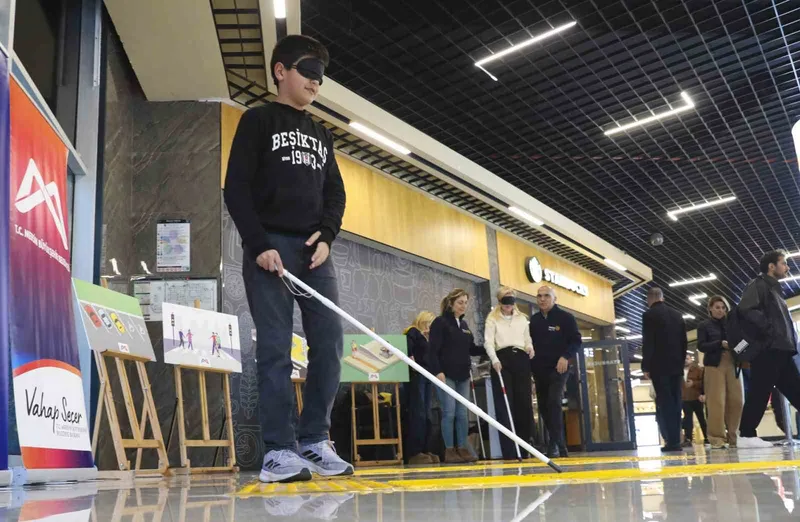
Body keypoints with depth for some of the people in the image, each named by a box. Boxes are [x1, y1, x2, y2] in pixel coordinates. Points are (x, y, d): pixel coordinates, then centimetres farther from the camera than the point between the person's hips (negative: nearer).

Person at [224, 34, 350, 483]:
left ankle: (314, 441, 8)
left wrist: (326, 235, -2)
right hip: (270, 247, -5)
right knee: (275, 349, -7)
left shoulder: (322, 134, 22)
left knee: (330, 343, -2)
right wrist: (259, 245, -13)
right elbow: (236, 189, -3)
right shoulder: (258, 121, 6)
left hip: (315, 250, 5)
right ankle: (280, 450, -2)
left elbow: (336, 193, 17)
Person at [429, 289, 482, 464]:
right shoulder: (440, 322, -5)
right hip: (446, 375, -6)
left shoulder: (464, 324, 17)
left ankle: (463, 448, 12)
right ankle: (449, 450, 2)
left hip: (463, 375, 7)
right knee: (449, 412, -5)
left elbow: (471, 348, 20)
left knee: (462, 413, 6)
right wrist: (437, 371, -19)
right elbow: (433, 350, -11)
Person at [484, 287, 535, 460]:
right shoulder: (492, 319, 7)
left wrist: (530, 347, -2)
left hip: (521, 359, 3)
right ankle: (509, 450, -7)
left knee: (524, 403, 0)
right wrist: (494, 360, -20)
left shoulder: (522, 318, 19)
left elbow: (527, 338, 21)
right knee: (504, 405, -7)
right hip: (502, 360, -3)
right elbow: (488, 341, -4)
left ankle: (524, 448, 9)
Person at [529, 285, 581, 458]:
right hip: (539, 369, 6)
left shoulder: (565, 317, -1)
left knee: (554, 403, -19)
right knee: (543, 406, 6)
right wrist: (531, 363, 8)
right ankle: (559, 445, 16)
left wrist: (565, 356, -19)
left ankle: (555, 444, -18)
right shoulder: (533, 320, 13)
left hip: (558, 368, -5)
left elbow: (576, 340, -4)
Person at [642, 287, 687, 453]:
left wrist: (646, 367, -8)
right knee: (675, 402, 8)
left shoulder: (649, 315, -6)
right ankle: (676, 440, 7)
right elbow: (684, 342, 14)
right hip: (676, 366, 6)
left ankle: (672, 441, -11)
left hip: (659, 366, -6)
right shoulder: (677, 315, 12)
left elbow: (647, 343, -11)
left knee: (665, 403, -6)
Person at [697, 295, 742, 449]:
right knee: (717, 402, -8)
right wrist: (721, 344, -16)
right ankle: (717, 438, -6)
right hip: (714, 365, -3)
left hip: (732, 364, 3)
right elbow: (701, 346, -3)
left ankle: (733, 437, 9)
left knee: (736, 401, -1)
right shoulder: (704, 325, 7)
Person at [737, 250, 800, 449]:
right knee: (759, 393, -10)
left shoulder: (775, 290, 27)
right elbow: (746, 309, -20)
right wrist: (769, 329, -17)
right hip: (768, 350, -10)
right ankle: (746, 436, -7)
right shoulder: (758, 284, -2)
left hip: (781, 350, 10)